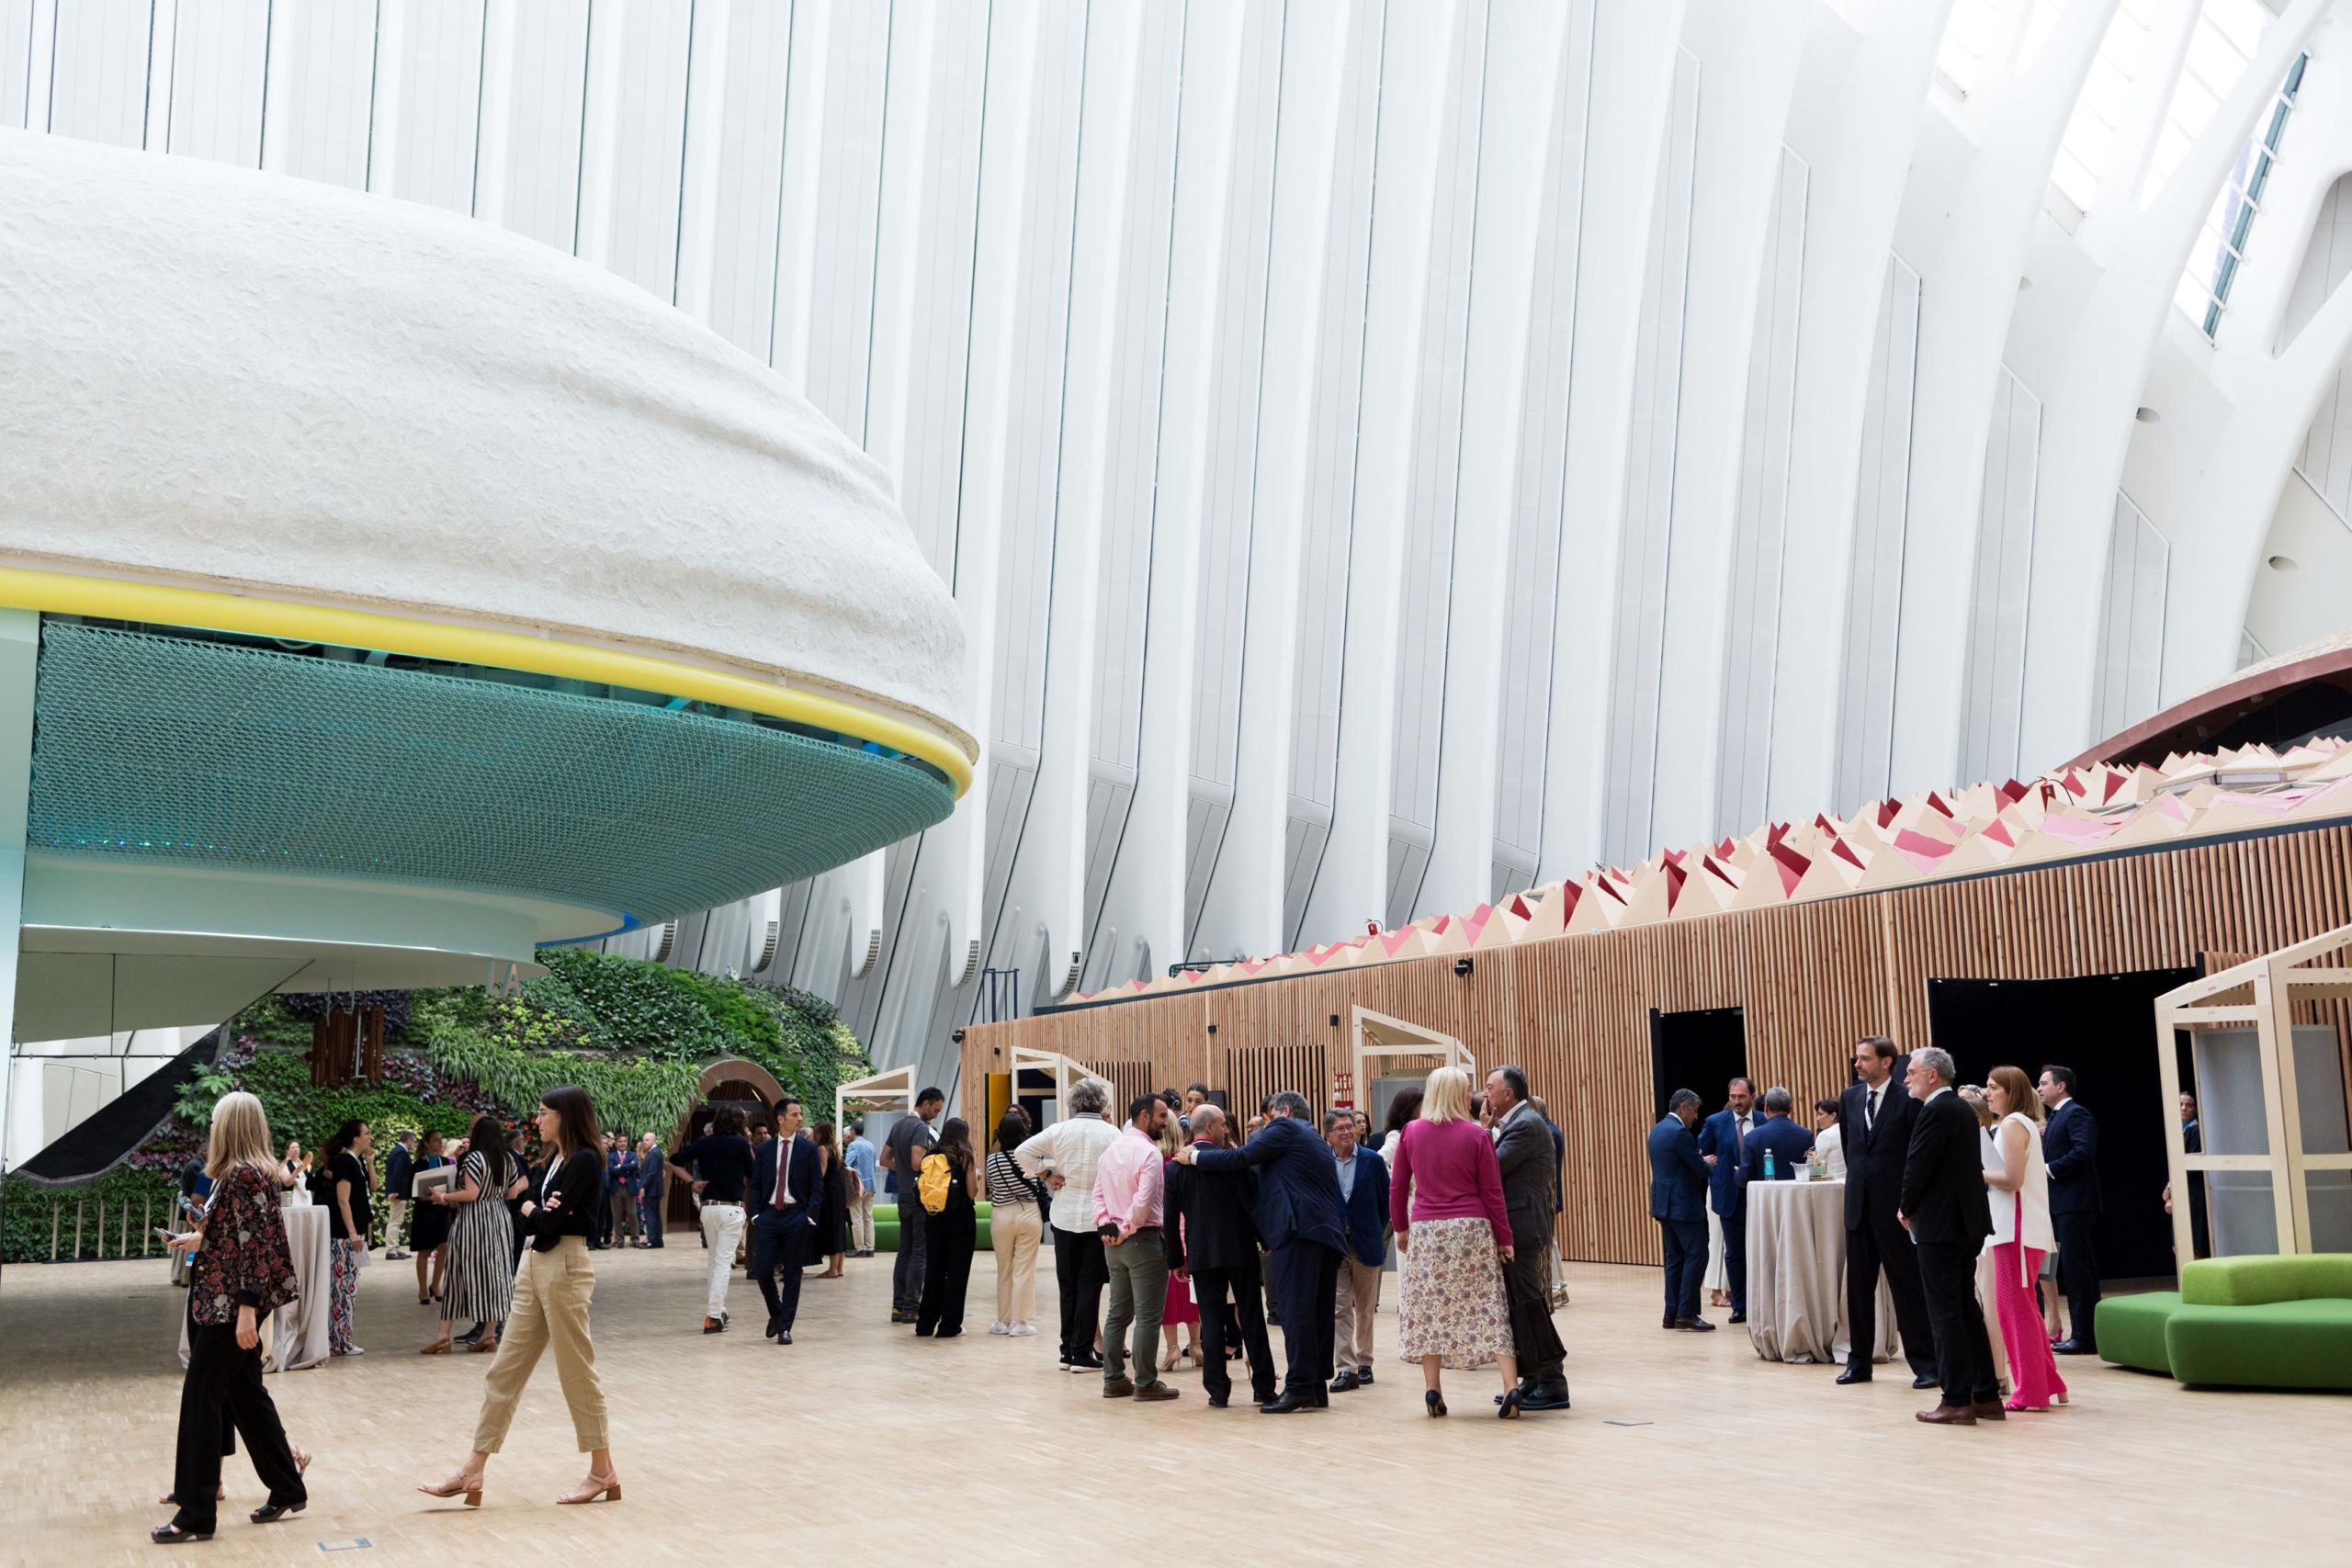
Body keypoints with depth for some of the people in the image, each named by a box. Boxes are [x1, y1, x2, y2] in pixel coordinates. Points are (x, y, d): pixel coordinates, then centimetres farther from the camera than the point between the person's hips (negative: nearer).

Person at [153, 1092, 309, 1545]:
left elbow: (254, 1244, -21)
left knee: (200, 1397, -5)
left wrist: (247, 1308, -23)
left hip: (231, 1302, -10)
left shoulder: (243, 1175, -18)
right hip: (225, 1299, 10)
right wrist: (199, 1240, 31)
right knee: (246, 1393, 15)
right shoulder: (249, 1173, 11)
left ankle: (196, 1514, 0)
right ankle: (287, 1488, 23)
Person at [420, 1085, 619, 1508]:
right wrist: (539, 1207, -13)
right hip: (536, 1264, 10)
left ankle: (603, 1472, 10)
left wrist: (534, 1208, 0)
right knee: (505, 1369, 8)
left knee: (577, 1370, -1)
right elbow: (527, 1208, 8)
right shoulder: (552, 1159, 14)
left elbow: (549, 1220, -19)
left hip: (566, 1267, -9)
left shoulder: (584, 1160, -14)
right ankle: (472, 1473, 11)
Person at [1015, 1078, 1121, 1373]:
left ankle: (1067, 1351, 17)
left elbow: (1022, 1152, -6)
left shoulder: (1059, 1130, -3)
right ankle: (1083, 1354, 2)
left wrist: (1046, 1175, 2)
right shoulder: (1111, 1133, -8)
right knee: (1090, 1285, 3)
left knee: (1068, 1285, 13)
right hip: (1098, 1218, -2)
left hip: (1065, 1217, 2)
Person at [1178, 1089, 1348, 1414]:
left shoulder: (1285, 1128, 2)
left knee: (1295, 1310, -11)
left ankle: (1299, 1387, -14)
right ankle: (1318, 1387, 8)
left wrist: (1194, 1156, 6)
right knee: (1319, 1312, 7)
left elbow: (1241, 1158, -5)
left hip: (1299, 1229, -9)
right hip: (1329, 1233, 9)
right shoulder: (1319, 1143, 28)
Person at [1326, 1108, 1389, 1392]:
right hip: (1333, 1245, 0)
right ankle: (1346, 1369, -7)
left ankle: (1364, 1362, 25)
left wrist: (1377, 1234, 5)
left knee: (1365, 1309, 11)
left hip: (1367, 1245, 1)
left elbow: (1386, 1201, 5)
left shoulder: (1373, 1161, -3)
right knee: (1339, 1308, -6)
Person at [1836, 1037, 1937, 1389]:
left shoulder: (1908, 1099, -10)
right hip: (1859, 1203, 6)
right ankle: (1859, 1362, 18)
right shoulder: (1849, 1098, 8)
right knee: (1858, 1287, 10)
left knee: (1908, 1287, 0)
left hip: (1894, 1206, -6)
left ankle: (1925, 1364, 7)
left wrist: (1910, 1200, -5)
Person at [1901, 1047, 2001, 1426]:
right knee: (1966, 1309, 14)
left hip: (1940, 1224, -9)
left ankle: (1957, 1401, -2)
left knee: (1946, 1313, -4)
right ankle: (1986, 1395, 18)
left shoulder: (1934, 1112, -15)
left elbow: (1917, 1167, -18)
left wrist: (1908, 1210, -1)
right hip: (1968, 1222, 9)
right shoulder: (1964, 1109, 13)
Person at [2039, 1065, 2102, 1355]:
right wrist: (2044, 1140, 6)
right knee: (2077, 1268, 12)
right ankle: (2086, 1333, 16)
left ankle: (2083, 1336, -7)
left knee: (2076, 1267, -9)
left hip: (2074, 1203, -10)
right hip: (2061, 1203, 10)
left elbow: (2082, 1152, -23)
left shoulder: (2077, 1114, -10)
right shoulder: (2056, 1116, 20)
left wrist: (2049, 1169, -18)